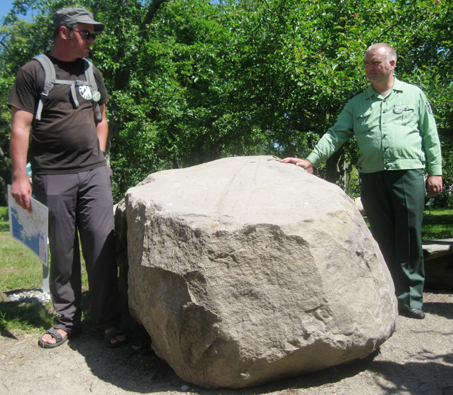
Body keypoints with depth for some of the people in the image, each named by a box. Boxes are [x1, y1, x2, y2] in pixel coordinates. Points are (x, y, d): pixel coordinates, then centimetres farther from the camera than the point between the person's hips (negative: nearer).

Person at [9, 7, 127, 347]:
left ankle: (109, 320, 10)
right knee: (62, 253, 4)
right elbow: (21, 127, -4)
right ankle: (68, 320, 20)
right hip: (52, 177, -3)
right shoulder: (34, 72, 1)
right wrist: (19, 176, -11)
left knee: (102, 247, -1)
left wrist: (98, 157, 12)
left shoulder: (92, 73, 16)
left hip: (94, 173, 3)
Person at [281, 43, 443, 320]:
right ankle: (391, 296, 14)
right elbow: (337, 134, 9)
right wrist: (311, 160, -3)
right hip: (372, 176, 2)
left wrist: (435, 172, 4)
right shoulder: (358, 102, 15)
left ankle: (411, 298, 7)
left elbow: (430, 136, 11)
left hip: (408, 173, -2)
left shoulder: (414, 94, 11)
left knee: (409, 238, -2)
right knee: (383, 238, 5)